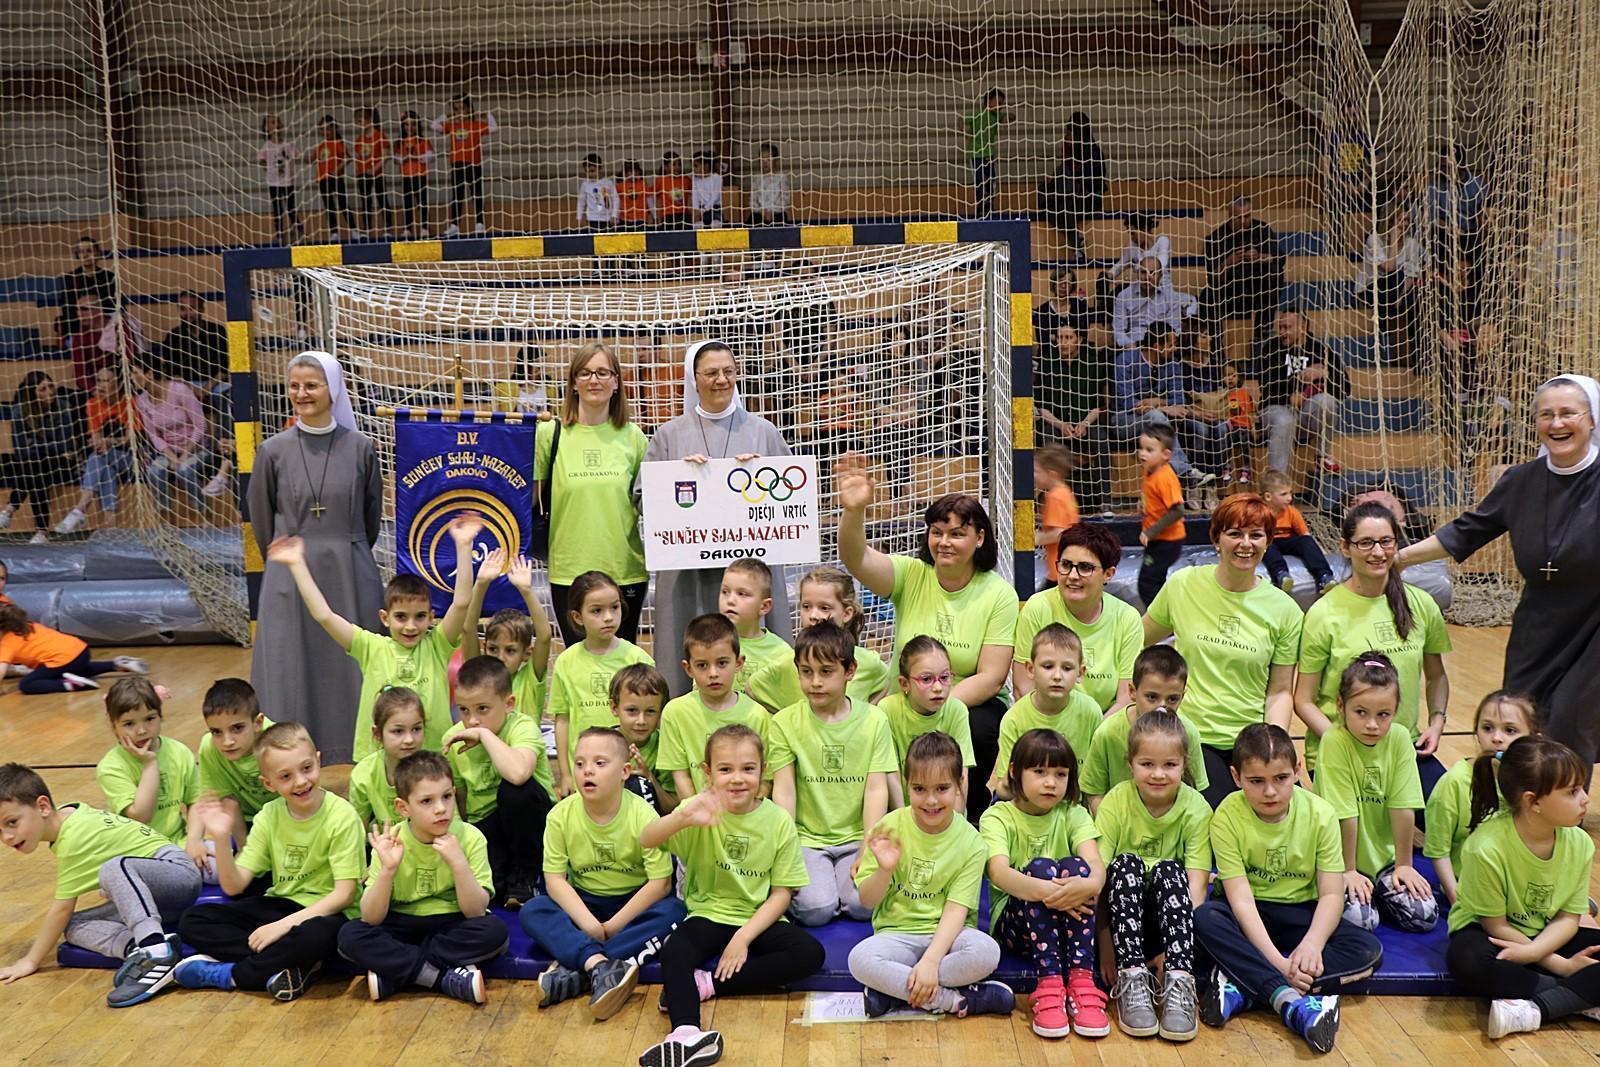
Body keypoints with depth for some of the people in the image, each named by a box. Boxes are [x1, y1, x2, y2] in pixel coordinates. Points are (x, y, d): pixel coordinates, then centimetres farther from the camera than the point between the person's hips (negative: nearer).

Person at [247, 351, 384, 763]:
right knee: (292, 669, 2)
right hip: (290, 581, 0)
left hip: (350, 579, 0)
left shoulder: (360, 448, -1)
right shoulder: (273, 451, 0)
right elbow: (260, 520, 11)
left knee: (352, 666, 4)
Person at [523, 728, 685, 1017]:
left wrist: (612, 926, -20)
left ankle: (574, 970, -35)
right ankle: (600, 965, -41)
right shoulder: (561, 815, -12)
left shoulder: (643, 815, -17)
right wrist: (588, 923, -26)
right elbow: (554, 879, -12)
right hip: (583, 904, 2)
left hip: (633, 903, -2)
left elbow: (660, 882, -17)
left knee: (672, 911, -31)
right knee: (532, 912, -23)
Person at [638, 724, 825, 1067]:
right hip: (708, 915, -1)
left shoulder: (778, 820, -6)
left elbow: (781, 893, -3)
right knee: (673, 951, -30)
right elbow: (646, 841, -28)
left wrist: (744, 937, -16)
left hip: (759, 920, 1)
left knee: (810, 953, -24)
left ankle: (707, 984, -22)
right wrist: (682, 818, -49)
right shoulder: (701, 810, -9)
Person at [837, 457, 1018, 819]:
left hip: (972, 705, 0)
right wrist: (854, 511, -41)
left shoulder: (999, 594, -4)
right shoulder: (910, 575, -1)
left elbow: (991, 677, -10)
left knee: (977, 730, -33)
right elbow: (855, 559, -21)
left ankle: (971, 817, -4)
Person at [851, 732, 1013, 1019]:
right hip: (896, 934, 0)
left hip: (945, 934, 0)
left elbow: (956, 910, -11)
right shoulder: (890, 827, -5)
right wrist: (884, 870, -24)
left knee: (987, 952, -32)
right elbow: (867, 900, -2)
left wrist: (930, 961, -25)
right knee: (860, 959, -32)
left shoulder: (970, 842, -6)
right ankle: (958, 1001, -21)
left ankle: (893, 992, -21)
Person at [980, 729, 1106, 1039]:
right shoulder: (997, 817, -4)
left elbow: (1096, 866, -15)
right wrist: (1042, 890, -43)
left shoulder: (1073, 815, 5)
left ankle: (1081, 983, -31)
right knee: (1040, 867, -30)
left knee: (1074, 866, -26)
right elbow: (999, 873, -24)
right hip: (1014, 921, -2)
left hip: (1068, 923, 2)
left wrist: (1090, 884, -40)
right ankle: (1049, 986, -37)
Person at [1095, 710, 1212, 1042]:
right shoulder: (1115, 802, -11)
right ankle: (1131, 977, -34)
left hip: (1169, 910, 0)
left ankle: (1179, 981, -35)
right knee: (1126, 864, -29)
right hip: (1124, 914, 0)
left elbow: (1197, 881, -17)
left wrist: (1185, 953, -29)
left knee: (1168, 869, -29)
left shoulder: (1196, 808, -9)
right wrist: (1105, 943, -28)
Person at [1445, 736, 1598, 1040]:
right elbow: (1495, 925, -16)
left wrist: (1533, 951, -25)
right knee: (1465, 959, -39)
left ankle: (1534, 1009, -28)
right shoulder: (1487, 847, -27)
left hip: (1547, 937, 5)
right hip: (1489, 935, -5)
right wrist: (1560, 965, -19)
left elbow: (1568, 918, -6)